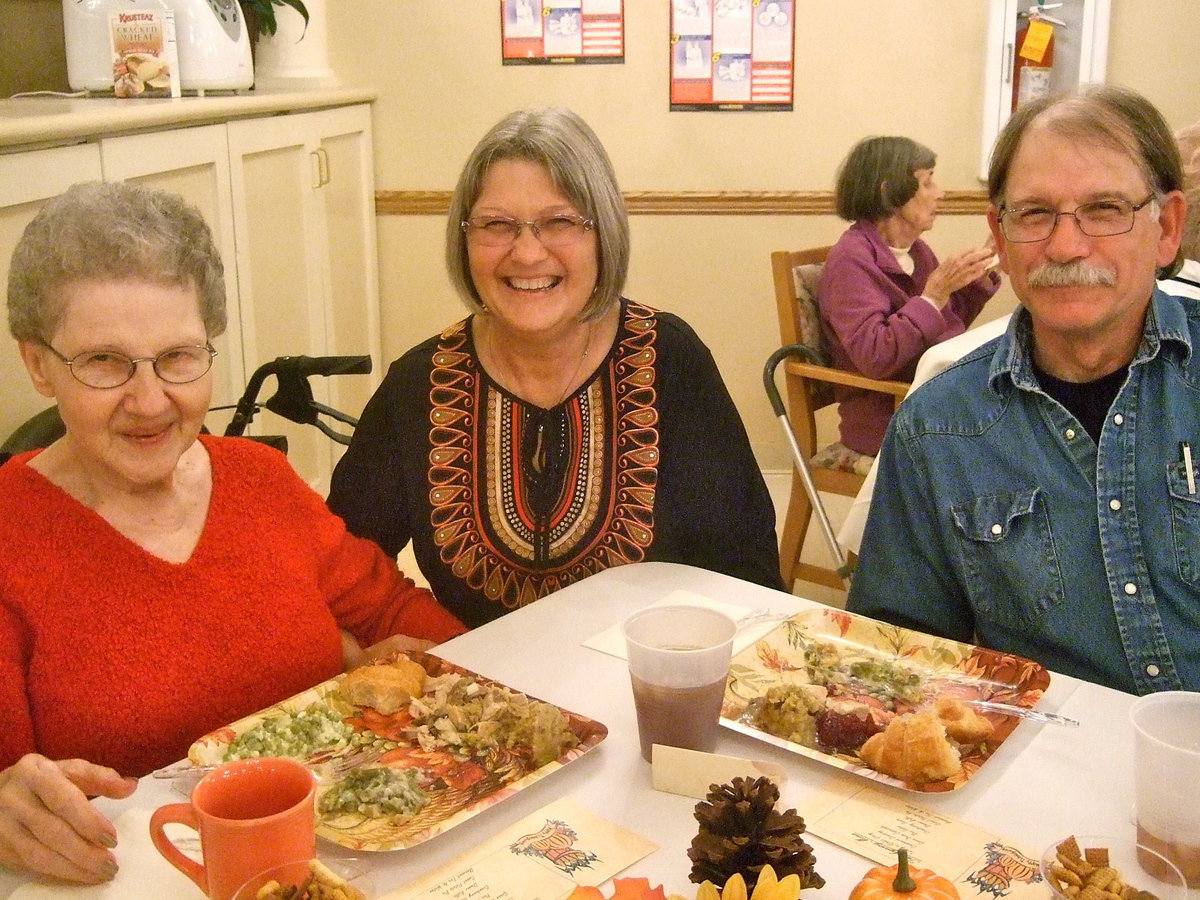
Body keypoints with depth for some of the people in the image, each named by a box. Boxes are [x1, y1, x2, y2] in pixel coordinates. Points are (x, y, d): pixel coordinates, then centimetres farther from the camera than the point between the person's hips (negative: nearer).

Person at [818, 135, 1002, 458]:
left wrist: (981, 271, 7)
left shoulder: (917, 250, 10)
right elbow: (873, 357, -24)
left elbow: (951, 324, 21)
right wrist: (936, 293, -25)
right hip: (887, 424, -8)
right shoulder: (851, 259, -14)